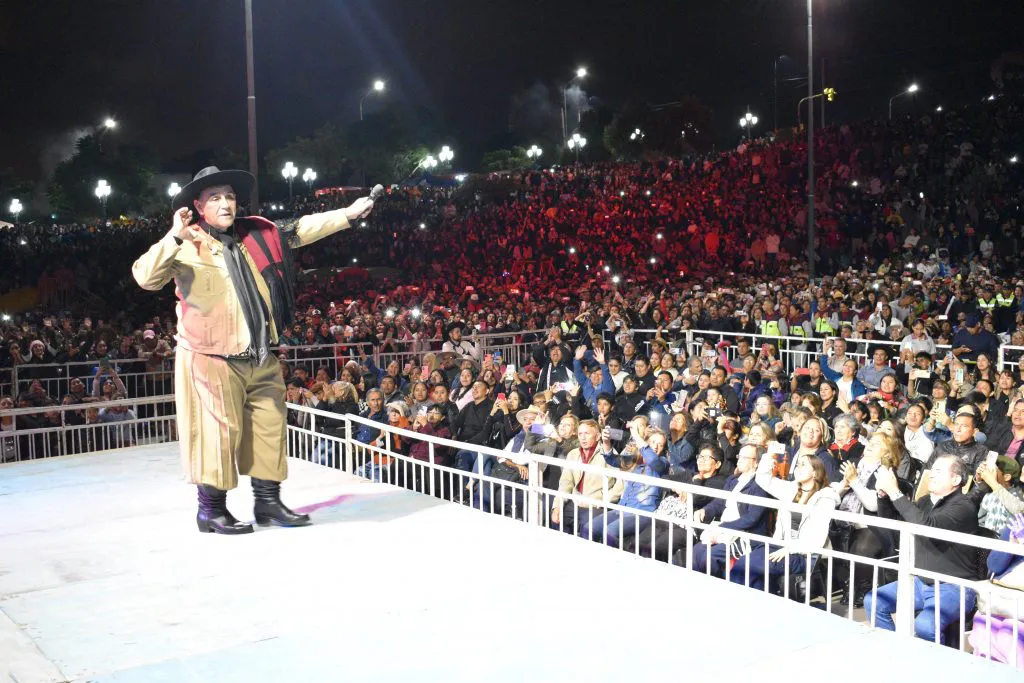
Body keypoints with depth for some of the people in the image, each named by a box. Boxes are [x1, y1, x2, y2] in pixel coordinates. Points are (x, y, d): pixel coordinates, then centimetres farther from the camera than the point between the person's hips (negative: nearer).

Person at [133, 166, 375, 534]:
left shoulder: (256, 234, 8)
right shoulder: (187, 246, -9)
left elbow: (300, 230, 16)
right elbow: (146, 277, -20)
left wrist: (348, 214, 13)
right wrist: (175, 238, -33)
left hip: (261, 357, 6)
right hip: (213, 358, -6)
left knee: (269, 428, 11)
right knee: (219, 432, -1)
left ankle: (268, 501, 24)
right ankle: (211, 510, 15)